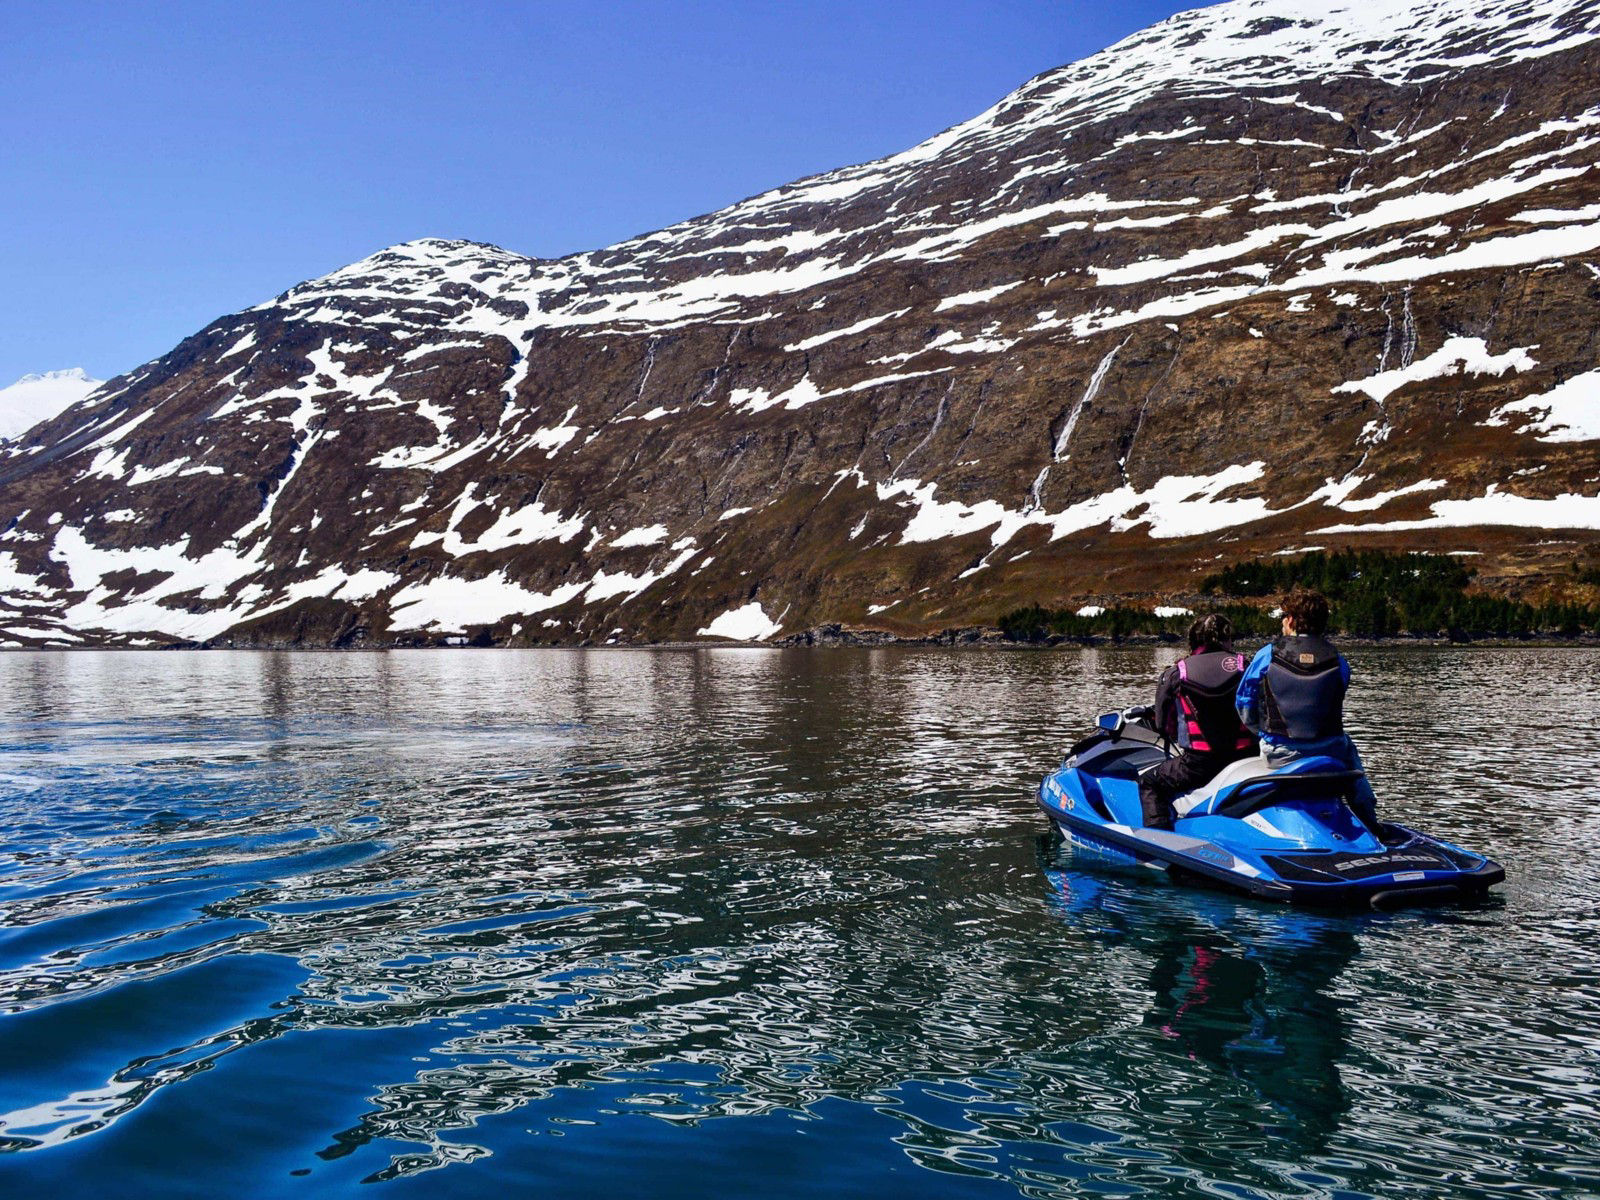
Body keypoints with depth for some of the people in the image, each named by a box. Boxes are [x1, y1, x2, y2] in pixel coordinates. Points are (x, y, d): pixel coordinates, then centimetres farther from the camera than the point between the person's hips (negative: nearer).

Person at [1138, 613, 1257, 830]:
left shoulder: (1173, 674, 1)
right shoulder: (1245, 666, 5)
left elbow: (1163, 725, 6)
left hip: (1198, 763, -2)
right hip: (1246, 760, 2)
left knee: (1148, 782, 16)